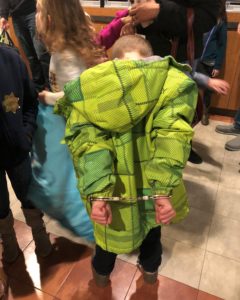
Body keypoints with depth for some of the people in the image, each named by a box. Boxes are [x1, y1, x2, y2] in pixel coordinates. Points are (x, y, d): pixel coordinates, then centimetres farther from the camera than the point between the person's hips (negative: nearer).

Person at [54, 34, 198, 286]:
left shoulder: (89, 86, -9)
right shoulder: (171, 80, -10)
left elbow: (88, 142, -22)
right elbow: (170, 136, -23)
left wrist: (97, 193, -26)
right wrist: (164, 190, -24)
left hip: (108, 188, 0)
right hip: (152, 185, 1)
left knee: (109, 229, 29)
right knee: (151, 225, 31)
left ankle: (102, 272, 57)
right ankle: (150, 269, 58)